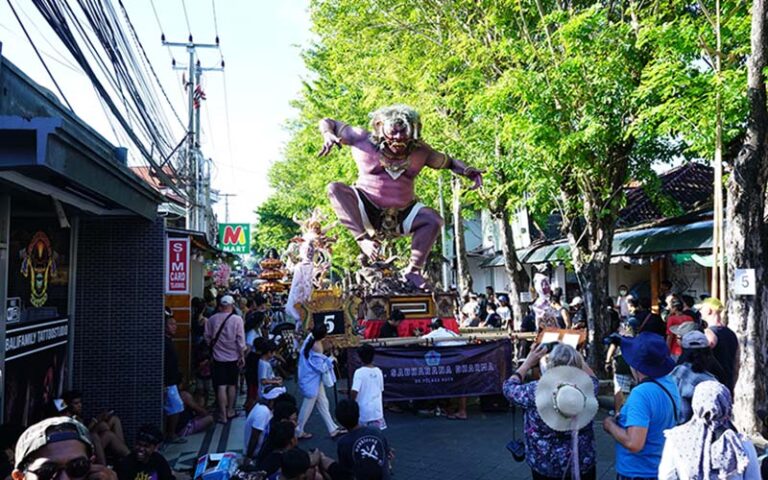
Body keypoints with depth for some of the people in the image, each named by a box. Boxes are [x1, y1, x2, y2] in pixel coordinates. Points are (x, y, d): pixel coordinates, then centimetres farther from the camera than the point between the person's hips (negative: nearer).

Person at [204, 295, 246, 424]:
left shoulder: (212, 319, -5)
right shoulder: (237, 319, -11)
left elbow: (208, 337, 1)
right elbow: (240, 340, -10)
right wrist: (242, 355, -1)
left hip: (218, 357, 1)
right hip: (233, 357, -1)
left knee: (221, 386, 3)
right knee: (232, 385, 14)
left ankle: (223, 415, 4)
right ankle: (230, 411, 24)